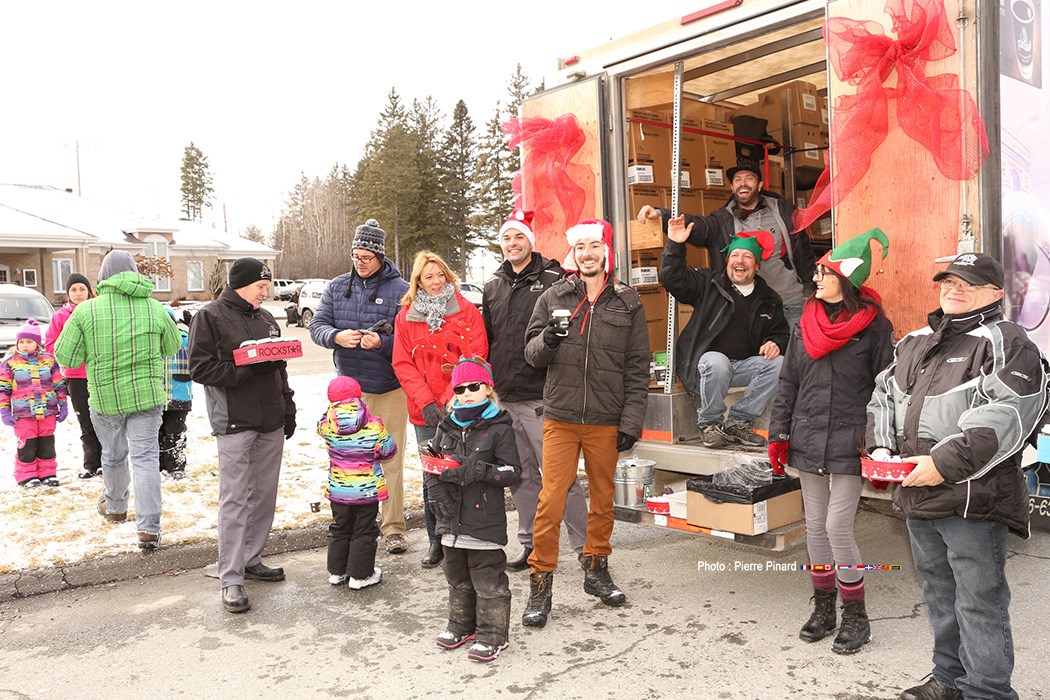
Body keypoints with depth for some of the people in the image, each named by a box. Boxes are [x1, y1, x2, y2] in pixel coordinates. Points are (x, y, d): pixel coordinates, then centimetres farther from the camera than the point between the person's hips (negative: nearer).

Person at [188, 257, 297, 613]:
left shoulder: (266, 318, 16)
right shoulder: (210, 317, -4)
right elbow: (200, 368, -12)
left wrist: (288, 410, 15)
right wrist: (247, 369, -20)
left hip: (271, 423, 7)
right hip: (235, 423, -7)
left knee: (265, 495, 12)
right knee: (234, 499, -4)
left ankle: (251, 559, 26)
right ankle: (231, 579, 3)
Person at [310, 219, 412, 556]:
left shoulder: (400, 289, -6)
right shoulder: (337, 287, 8)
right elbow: (317, 325, 5)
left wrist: (381, 342, -26)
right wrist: (337, 337, -16)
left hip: (390, 388, -4)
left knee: (390, 460, 2)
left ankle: (393, 527, 13)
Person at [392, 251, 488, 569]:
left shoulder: (467, 311, 1)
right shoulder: (406, 316, 7)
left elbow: (476, 358, -5)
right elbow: (403, 364, 2)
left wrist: (451, 400, -13)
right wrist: (425, 401, -10)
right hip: (425, 411, 2)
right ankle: (436, 541, 20)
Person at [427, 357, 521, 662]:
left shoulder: (499, 428, -8)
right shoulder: (446, 428, 7)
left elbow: (511, 472, -12)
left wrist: (479, 470, -24)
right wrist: (437, 494, -3)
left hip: (486, 520, -5)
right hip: (452, 520, 6)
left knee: (489, 580, 3)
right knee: (458, 578, 20)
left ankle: (492, 634, 18)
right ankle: (461, 625, 37)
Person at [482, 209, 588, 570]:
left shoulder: (553, 280, -5)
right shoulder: (493, 286, 15)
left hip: (540, 397, -6)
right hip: (503, 398, 7)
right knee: (521, 476, 14)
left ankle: (584, 547, 9)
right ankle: (532, 544, 27)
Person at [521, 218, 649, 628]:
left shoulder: (627, 303, 4)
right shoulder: (553, 298, 4)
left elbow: (637, 368, 3)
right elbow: (531, 354, 6)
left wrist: (631, 422, -2)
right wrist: (548, 339, -17)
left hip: (606, 421, 1)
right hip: (560, 418, -1)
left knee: (603, 499, 12)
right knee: (551, 501, -3)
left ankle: (596, 569, 31)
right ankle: (540, 583, 8)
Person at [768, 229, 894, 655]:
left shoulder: (874, 326, -6)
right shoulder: (806, 323, 8)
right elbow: (788, 381, 10)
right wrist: (778, 435, 6)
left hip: (849, 443, -5)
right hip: (808, 440, 5)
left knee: (838, 527, -6)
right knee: (815, 526, 12)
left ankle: (855, 617, 14)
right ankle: (823, 608, 27)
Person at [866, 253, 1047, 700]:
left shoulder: (1005, 343, -7)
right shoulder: (914, 344, 16)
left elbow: (1008, 415, -20)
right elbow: (883, 396, 24)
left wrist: (946, 463, -24)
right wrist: (880, 446, 8)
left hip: (972, 498, -8)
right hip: (918, 494, 8)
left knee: (979, 603, -1)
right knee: (939, 595, 20)